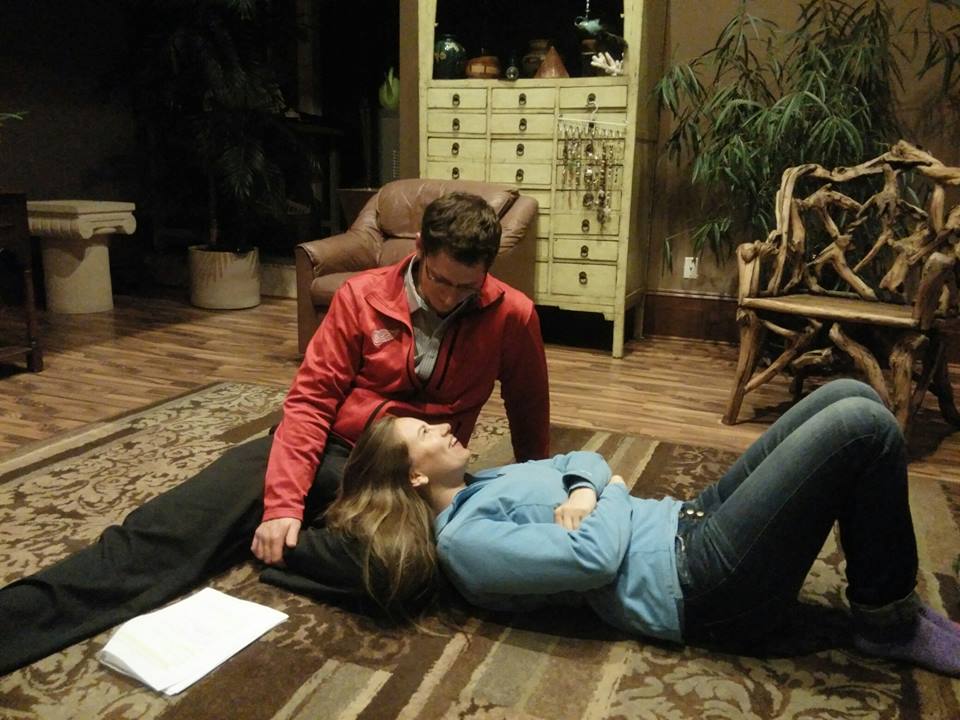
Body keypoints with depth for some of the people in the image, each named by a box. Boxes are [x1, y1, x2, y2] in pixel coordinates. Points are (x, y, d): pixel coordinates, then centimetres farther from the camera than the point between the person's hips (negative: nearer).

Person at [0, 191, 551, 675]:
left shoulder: (512, 315, -8)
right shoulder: (362, 296, -6)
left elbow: (530, 416, 7)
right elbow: (311, 399, -8)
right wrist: (283, 502, -17)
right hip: (328, 449, 1)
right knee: (186, 517, -17)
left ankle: (262, 546, -19)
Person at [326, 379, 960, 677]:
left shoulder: (480, 485, 15)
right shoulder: (464, 539, -15)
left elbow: (581, 458, 19)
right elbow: (595, 557, -24)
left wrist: (585, 486, -5)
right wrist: (613, 494, -5)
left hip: (689, 525, 10)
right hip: (701, 585, -10)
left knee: (849, 393, 4)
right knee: (864, 426, -16)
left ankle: (884, 602, 15)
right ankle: (888, 619, 4)